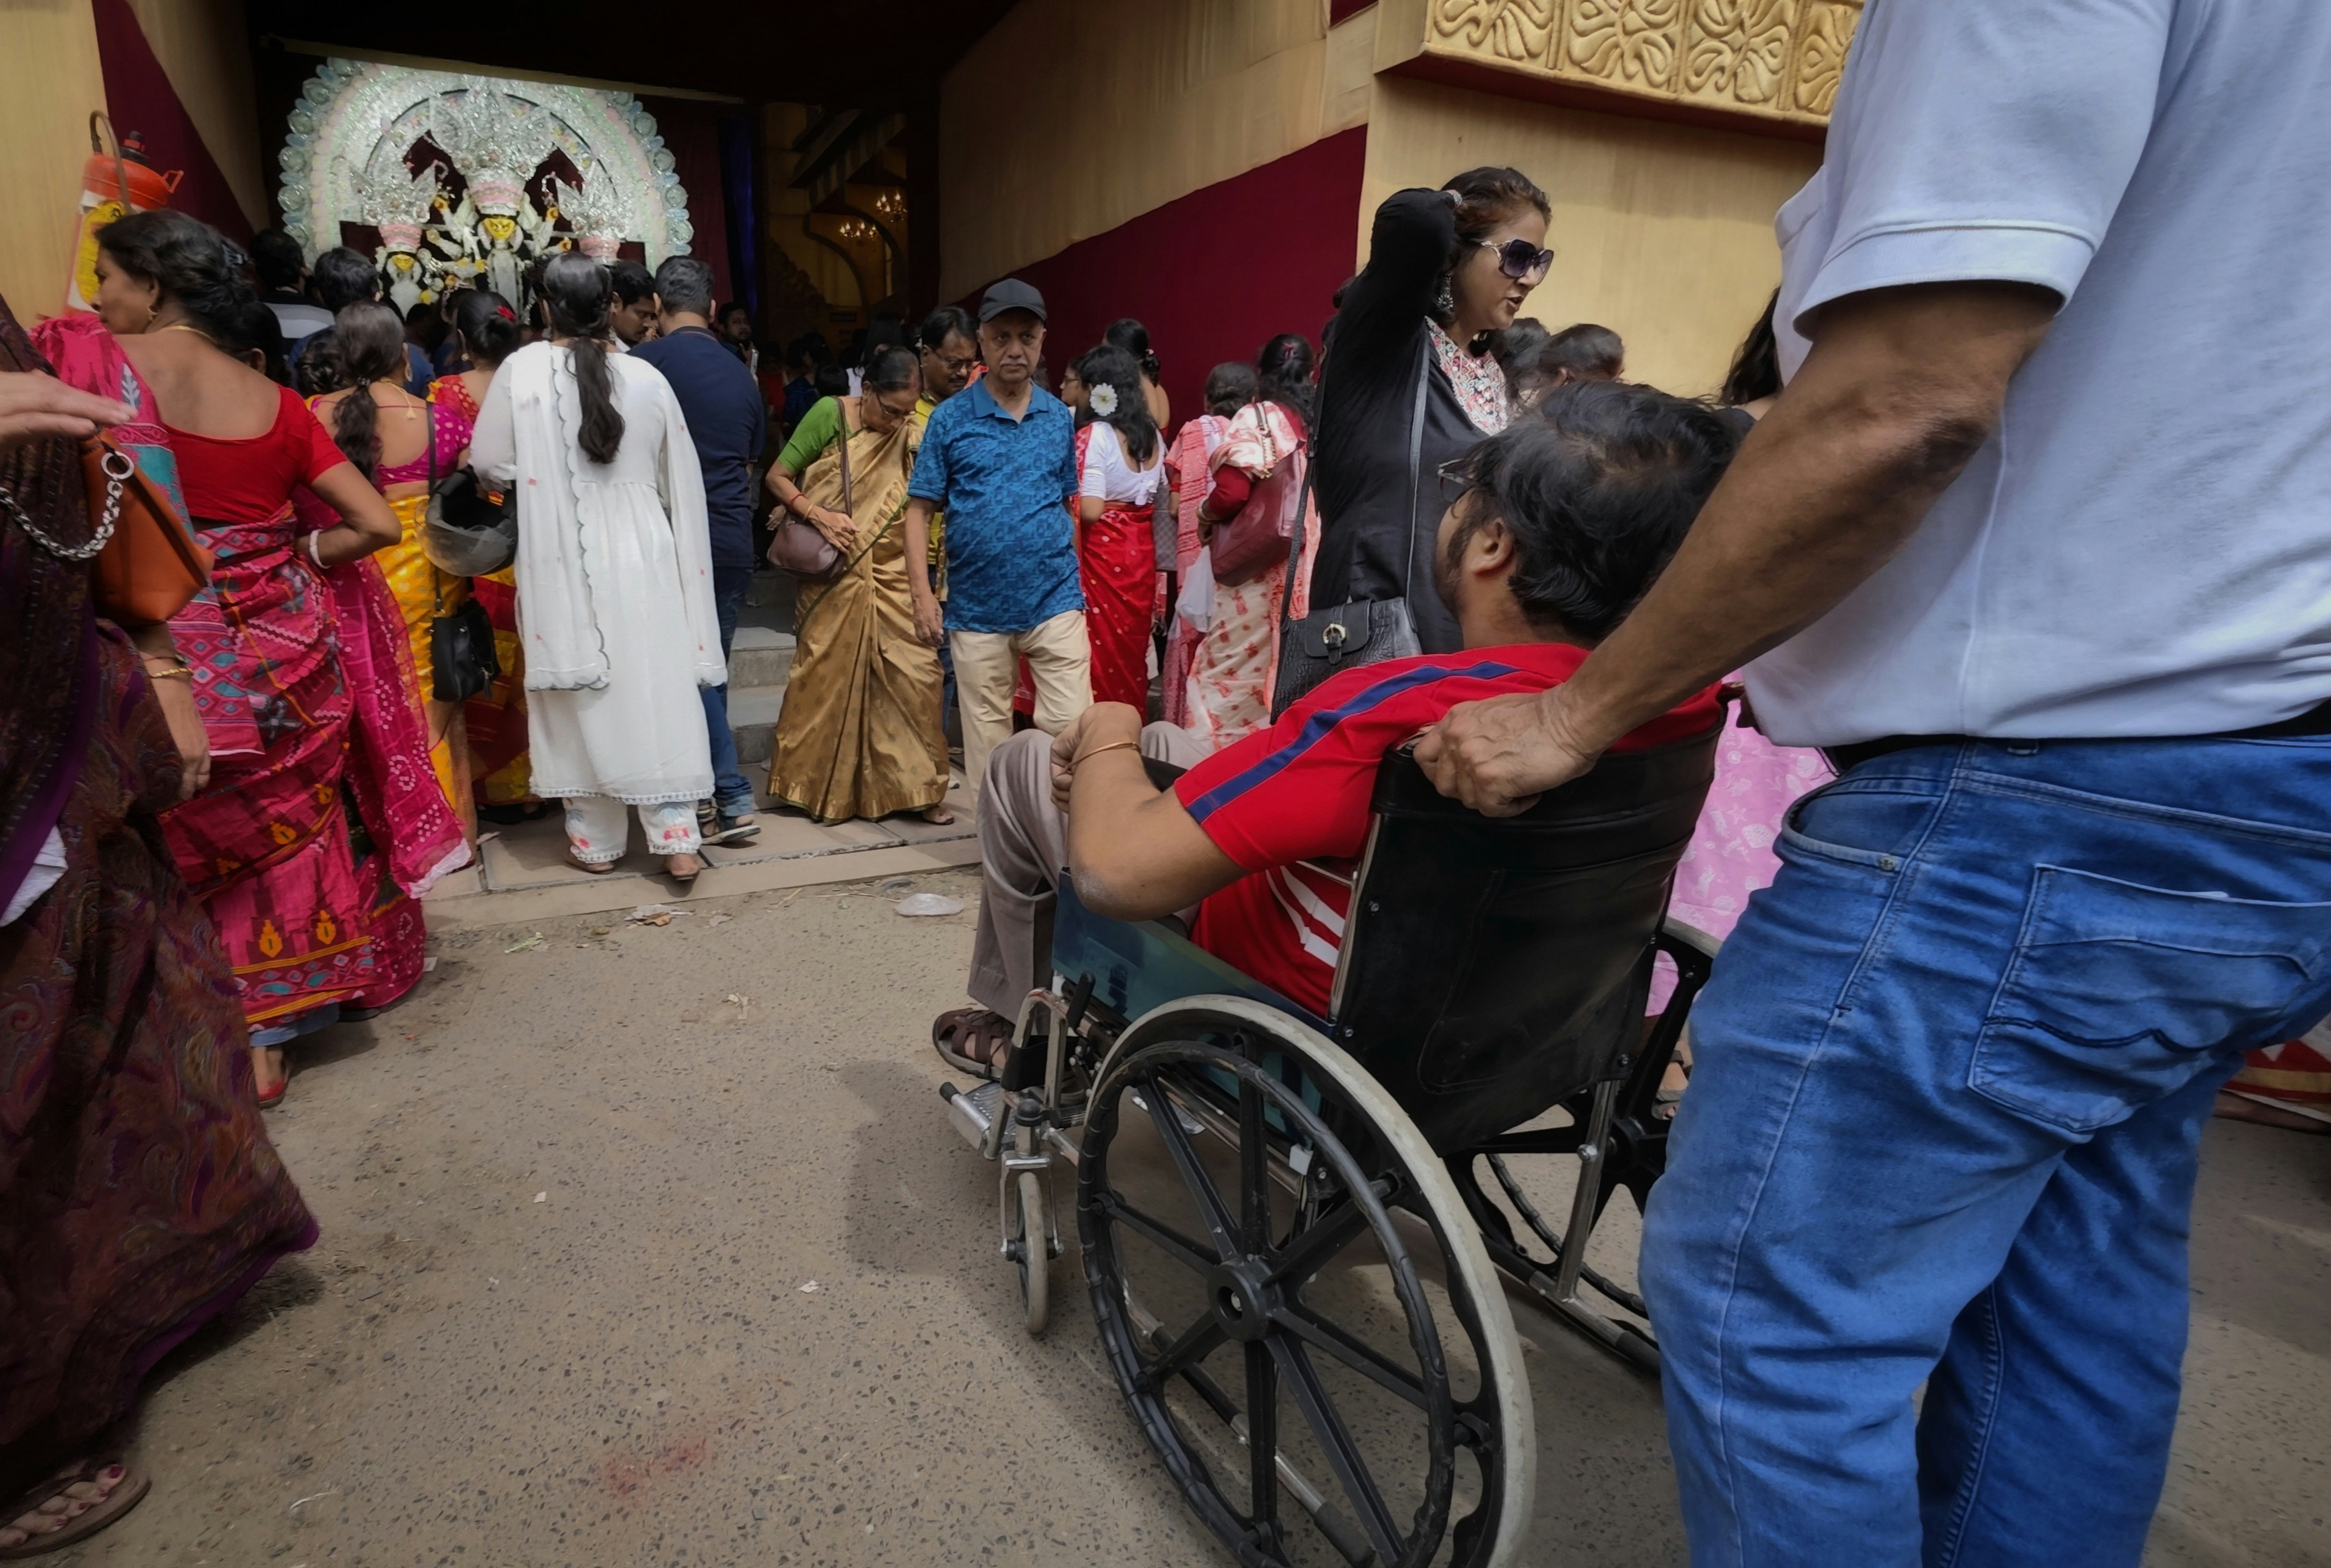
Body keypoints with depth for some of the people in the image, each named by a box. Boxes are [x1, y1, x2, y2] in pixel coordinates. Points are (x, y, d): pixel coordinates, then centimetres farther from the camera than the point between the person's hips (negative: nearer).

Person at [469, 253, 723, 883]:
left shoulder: (522, 371, -6)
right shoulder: (646, 378, -2)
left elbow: (491, 465, 0)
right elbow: (680, 483, 4)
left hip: (562, 561, -1)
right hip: (640, 554, 1)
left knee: (579, 695, 9)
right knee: (657, 691, 4)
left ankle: (596, 840, 19)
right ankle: (677, 841, 3)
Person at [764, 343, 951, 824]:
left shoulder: (916, 432, 3)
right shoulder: (831, 414, -4)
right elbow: (778, 477, -1)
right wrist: (817, 514, -16)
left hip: (893, 577, 2)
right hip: (834, 577, -2)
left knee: (914, 673, -5)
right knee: (828, 676, 6)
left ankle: (918, 787, 8)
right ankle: (818, 786, 24)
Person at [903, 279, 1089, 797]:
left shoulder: (1059, 416, 7)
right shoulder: (950, 418, 0)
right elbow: (920, 510, 0)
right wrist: (923, 596, -7)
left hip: (1055, 600, 1)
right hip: (977, 609, -1)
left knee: (1072, 727, -4)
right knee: (988, 739, 10)